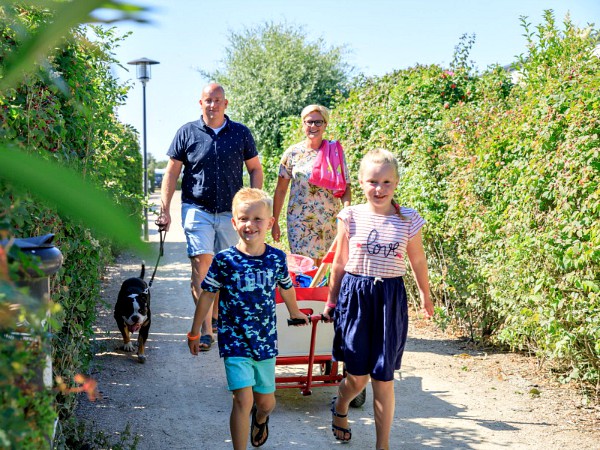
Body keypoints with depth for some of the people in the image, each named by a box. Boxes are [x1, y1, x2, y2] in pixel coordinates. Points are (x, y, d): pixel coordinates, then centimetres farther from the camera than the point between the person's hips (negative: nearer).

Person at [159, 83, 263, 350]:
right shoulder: (187, 133, 3)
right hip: (197, 209, -2)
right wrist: (165, 210, 0)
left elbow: (255, 169, 12)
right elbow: (172, 172, 5)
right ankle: (205, 330, -11)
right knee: (201, 265, -12)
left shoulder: (241, 133, 6)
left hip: (231, 212, 2)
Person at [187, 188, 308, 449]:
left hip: (265, 340, 3)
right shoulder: (224, 260, -11)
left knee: (265, 400, 16)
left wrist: (294, 312, 34)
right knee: (243, 399, -12)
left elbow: (286, 288, 16)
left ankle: (260, 418, 53)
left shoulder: (277, 258, -4)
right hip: (234, 340, -3)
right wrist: (194, 332, 8)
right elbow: (207, 295, 0)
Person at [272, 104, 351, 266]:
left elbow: (345, 187, 3)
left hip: (330, 221, 1)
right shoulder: (292, 153, 3)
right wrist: (275, 223, 5)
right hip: (299, 221, 0)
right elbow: (280, 190, 7)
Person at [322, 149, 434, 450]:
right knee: (357, 376, 7)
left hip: (390, 299, 0)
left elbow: (418, 261, 12)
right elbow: (340, 262, 7)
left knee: (383, 379, 3)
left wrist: (426, 297, 23)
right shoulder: (351, 217, -3)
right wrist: (332, 300, 14)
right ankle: (339, 408, 43)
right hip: (355, 297, 0)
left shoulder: (408, 220, -3)